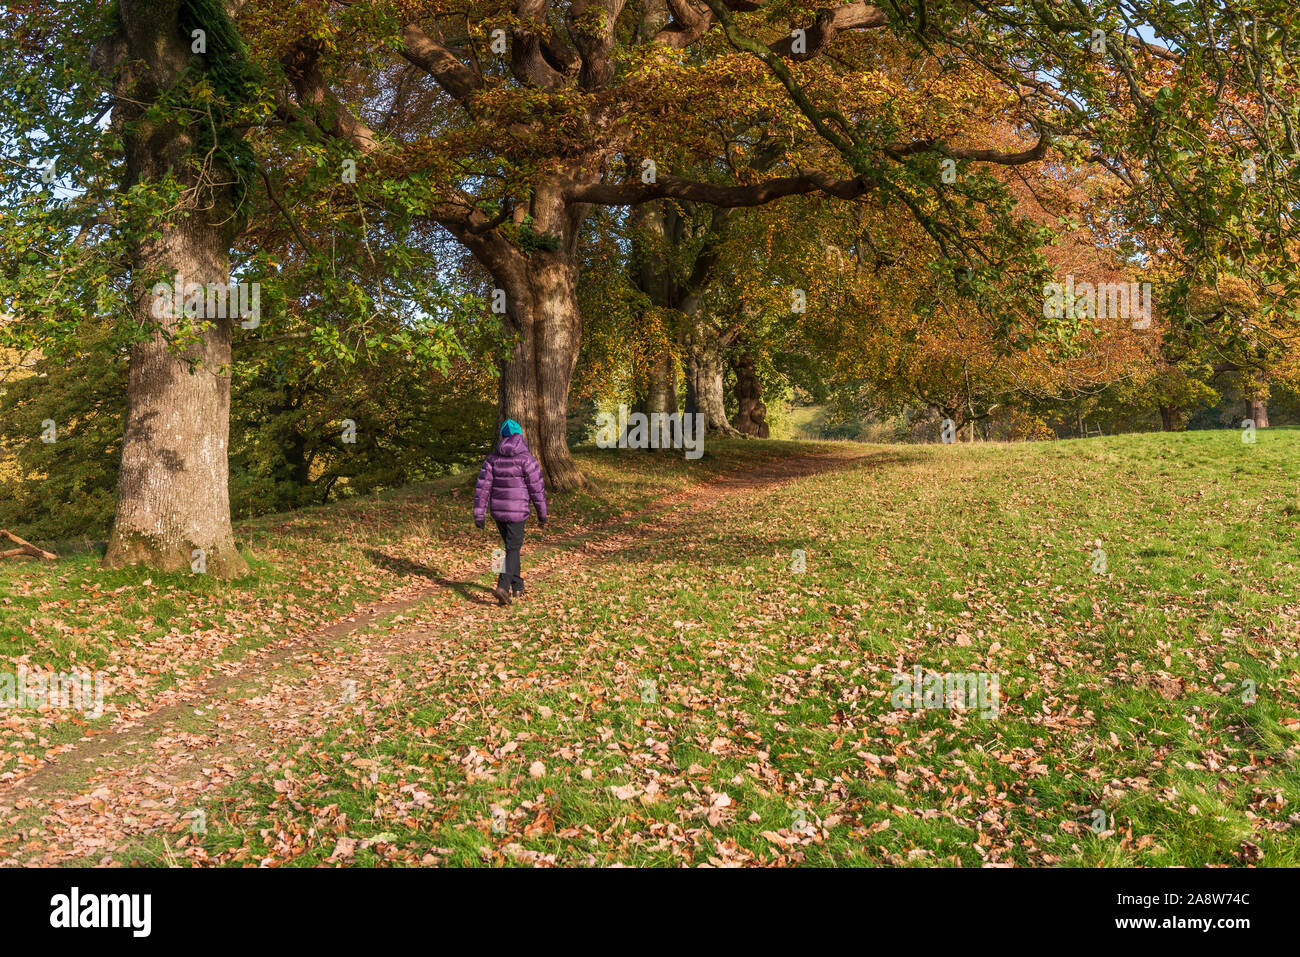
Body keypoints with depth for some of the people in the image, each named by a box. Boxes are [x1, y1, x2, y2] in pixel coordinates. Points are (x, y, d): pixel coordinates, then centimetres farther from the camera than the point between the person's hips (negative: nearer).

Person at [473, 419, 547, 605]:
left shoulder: (493, 457, 1)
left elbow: (483, 486, -2)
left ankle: (517, 587, 27)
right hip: (516, 511, -4)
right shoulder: (526, 458, -11)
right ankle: (503, 586, -18)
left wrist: (479, 514, 0)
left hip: (498, 511, 5)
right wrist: (542, 512, 3)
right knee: (513, 549, 0)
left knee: (511, 546, 20)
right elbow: (537, 487, -9)